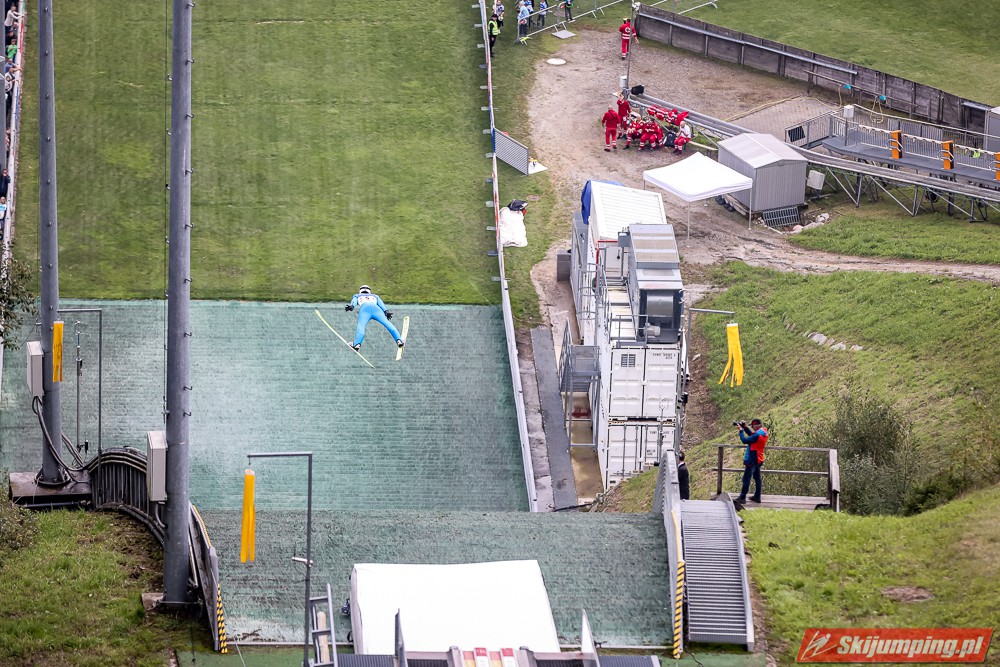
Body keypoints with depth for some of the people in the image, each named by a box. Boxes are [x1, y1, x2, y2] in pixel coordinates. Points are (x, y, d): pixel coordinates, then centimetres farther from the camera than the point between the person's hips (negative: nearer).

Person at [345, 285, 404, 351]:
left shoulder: (357, 296, 39)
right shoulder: (375, 296, 43)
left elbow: (354, 302, 16)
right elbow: (381, 303, 23)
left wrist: (351, 306, -4)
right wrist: (386, 311, 7)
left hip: (364, 308, -1)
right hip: (376, 308, 1)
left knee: (361, 326, -21)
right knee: (387, 324, -9)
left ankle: (357, 344, -44)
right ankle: (398, 340, -31)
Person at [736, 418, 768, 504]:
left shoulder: (758, 435, -25)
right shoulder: (764, 433, 4)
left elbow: (745, 440, -23)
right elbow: (751, 435, 16)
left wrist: (741, 430, -12)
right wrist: (745, 427, 5)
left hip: (752, 460, -10)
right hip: (759, 460, 10)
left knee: (746, 478, -3)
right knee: (757, 478, 16)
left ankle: (742, 498, -1)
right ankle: (757, 496, 22)